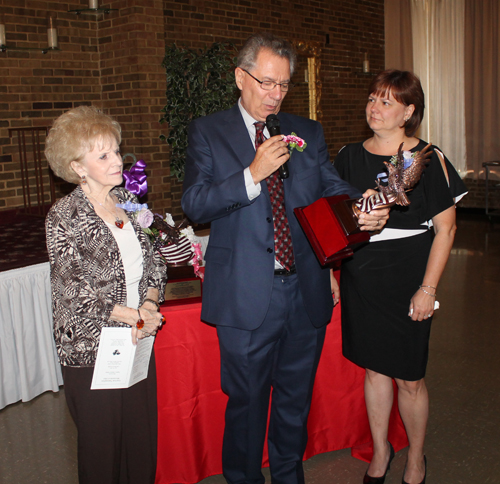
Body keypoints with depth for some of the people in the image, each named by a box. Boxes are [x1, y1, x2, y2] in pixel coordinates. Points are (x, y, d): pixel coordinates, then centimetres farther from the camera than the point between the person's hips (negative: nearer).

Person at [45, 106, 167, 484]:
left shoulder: (129, 201, 5)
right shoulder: (63, 217, -12)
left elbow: (153, 261, 9)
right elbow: (75, 290, -16)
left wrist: (150, 303, -9)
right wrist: (135, 316, -14)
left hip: (139, 340, 5)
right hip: (92, 351, -5)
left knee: (143, 438, 15)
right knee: (102, 445, 11)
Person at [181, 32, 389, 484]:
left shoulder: (309, 132, 11)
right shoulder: (208, 132, 0)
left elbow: (334, 186, 3)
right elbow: (194, 204, -9)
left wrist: (364, 208, -20)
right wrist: (253, 174, -21)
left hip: (306, 291, 4)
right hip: (247, 295, -3)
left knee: (296, 398, 20)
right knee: (246, 401, 11)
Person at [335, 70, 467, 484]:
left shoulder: (427, 159, -6)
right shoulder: (349, 157, 5)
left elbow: (445, 228, -6)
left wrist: (428, 289, -11)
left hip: (406, 282, -3)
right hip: (360, 279, 4)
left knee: (409, 378, 6)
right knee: (375, 369, 14)